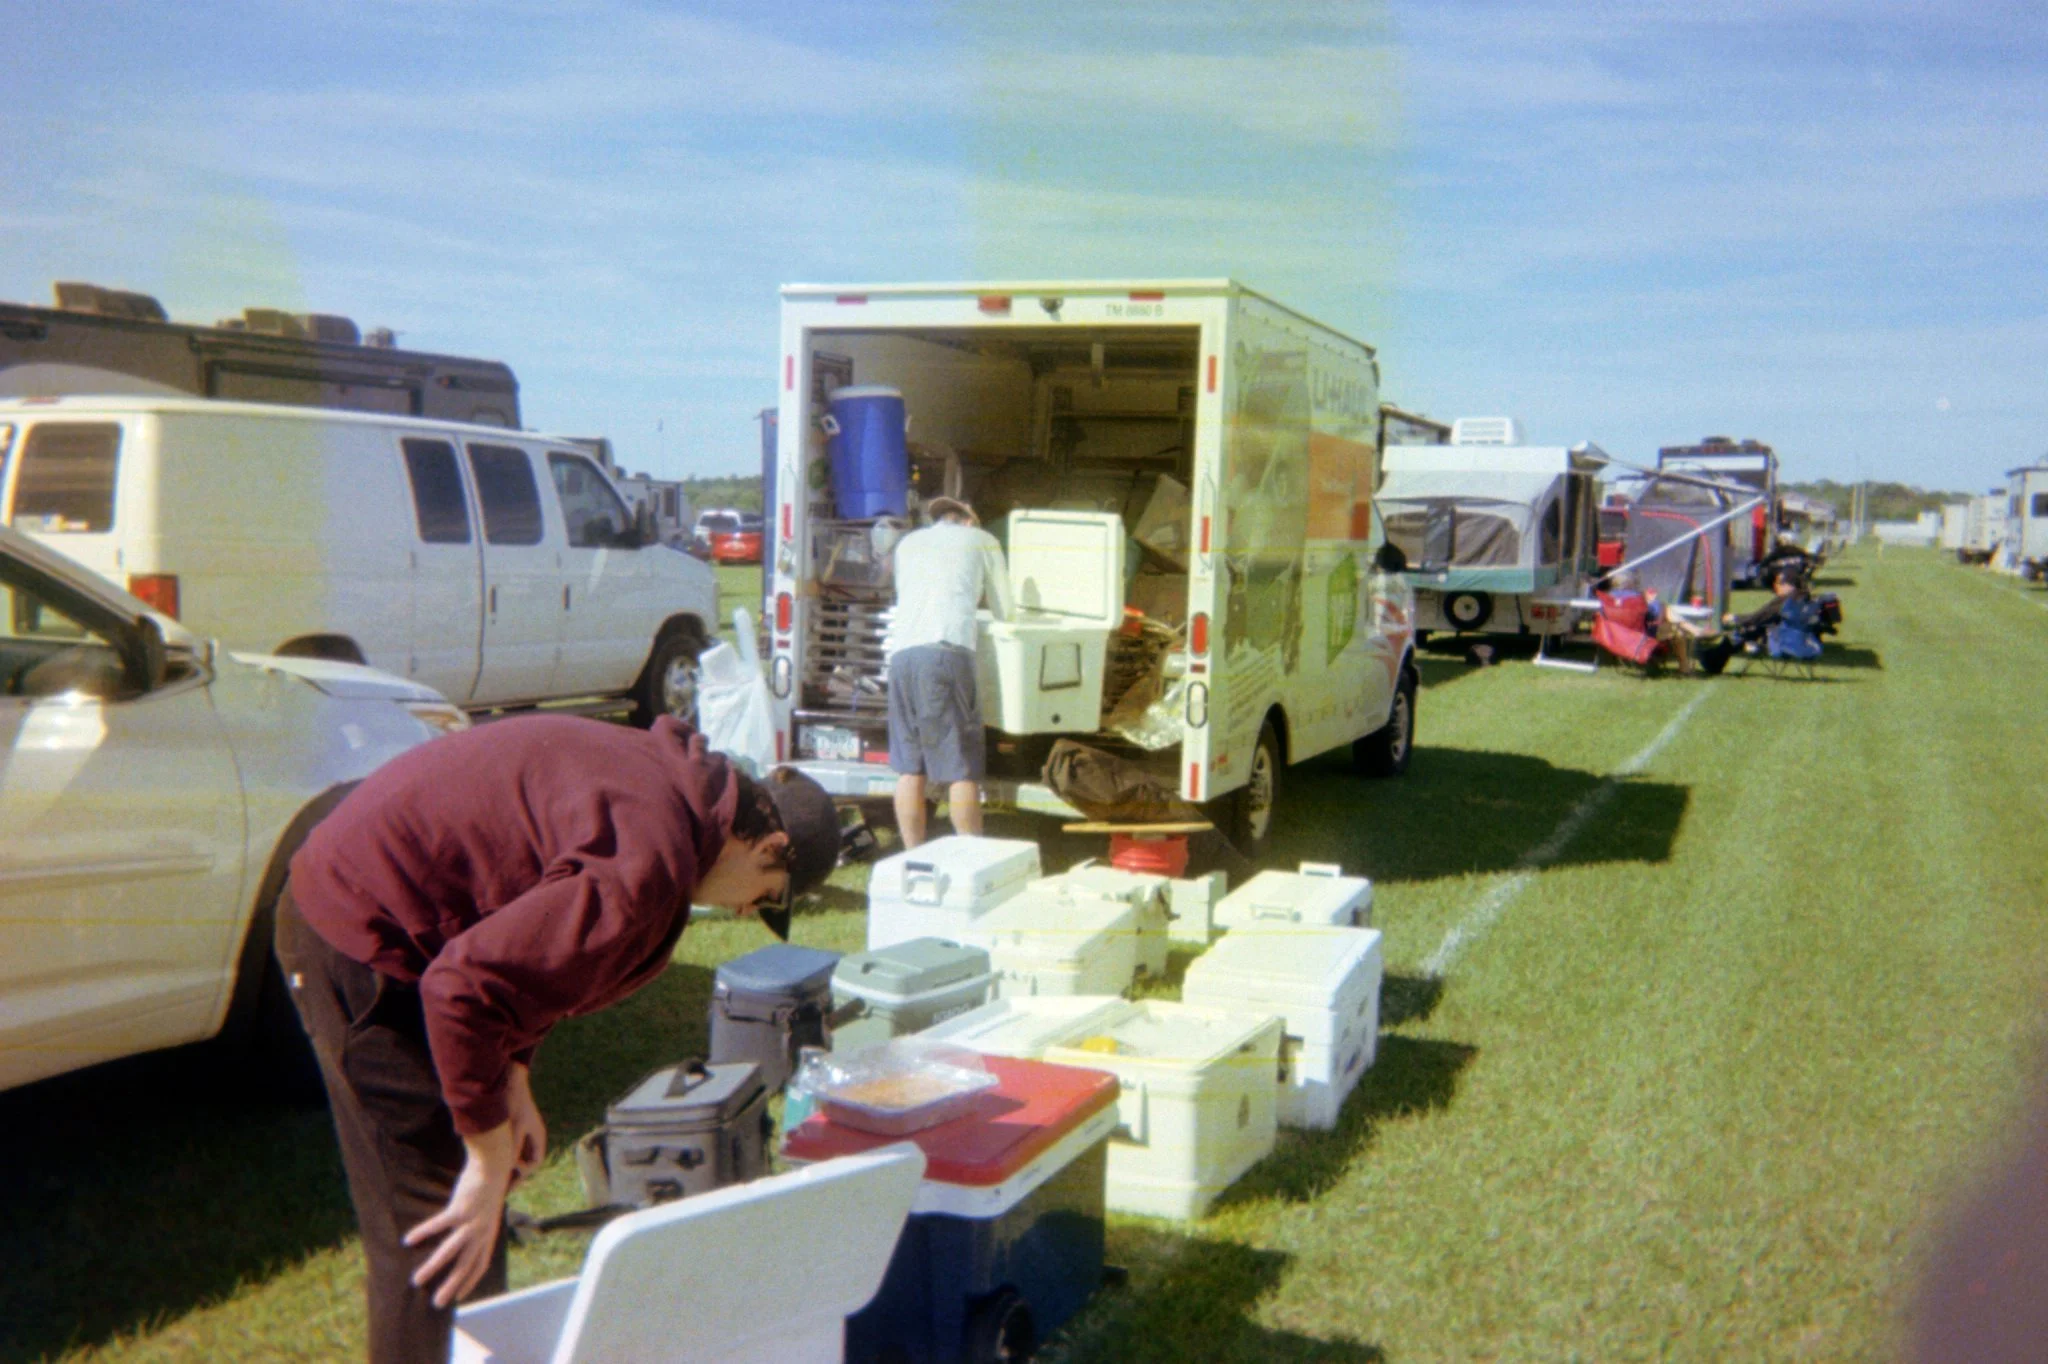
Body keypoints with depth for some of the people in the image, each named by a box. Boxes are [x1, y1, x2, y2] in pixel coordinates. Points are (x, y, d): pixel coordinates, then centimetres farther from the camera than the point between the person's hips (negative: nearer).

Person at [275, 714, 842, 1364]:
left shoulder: (660, 772, 5)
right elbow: (465, 987, -31)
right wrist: (492, 1162, -20)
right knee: (440, 1242, -4)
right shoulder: (646, 866, -26)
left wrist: (512, 1082, 10)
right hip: (360, 941, -10)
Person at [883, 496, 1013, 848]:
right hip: (946, 650, -4)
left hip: (901, 651, 4)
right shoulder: (981, 540, 18)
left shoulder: (907, 543, 28)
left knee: (909, 766, 7)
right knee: (962, 769, -2)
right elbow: (1004, 612, 23)